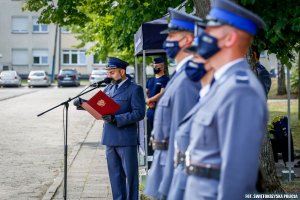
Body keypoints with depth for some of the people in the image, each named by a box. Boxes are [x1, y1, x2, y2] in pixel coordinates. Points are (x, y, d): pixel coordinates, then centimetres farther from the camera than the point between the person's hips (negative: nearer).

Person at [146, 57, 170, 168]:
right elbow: (145, 93, 15)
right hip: (150, 112, 8)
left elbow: (162, 94, -14)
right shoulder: (150, 80, 19)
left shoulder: (165, 79, -4)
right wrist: (148, 102, -6)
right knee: (149, 137, 10)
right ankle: (150, 161, 18)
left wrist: (149, 100, -8)